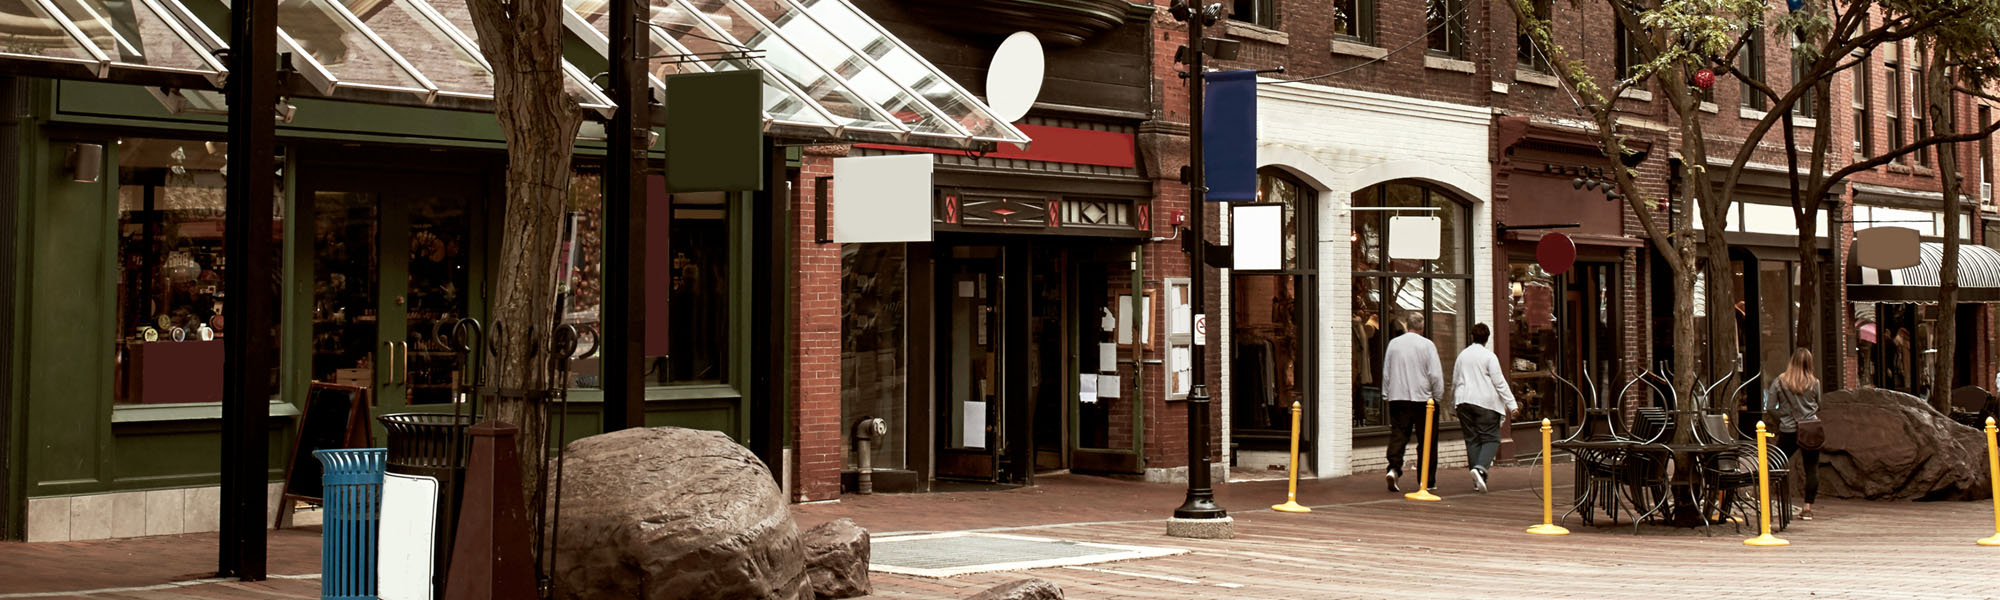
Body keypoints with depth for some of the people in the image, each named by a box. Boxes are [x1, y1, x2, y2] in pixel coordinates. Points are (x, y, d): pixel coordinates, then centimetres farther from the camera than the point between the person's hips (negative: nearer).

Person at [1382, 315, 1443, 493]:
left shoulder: (1393, 343, 6)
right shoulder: (1427, 345, -5)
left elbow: (1386, 372, 12)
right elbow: (1435, 374, -7)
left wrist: (1386, 395, 20)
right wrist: (1437, 395, 5)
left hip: (1397, 397, 3)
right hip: (1422, 397, -3)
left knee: (1398, 435, 3)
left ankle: (1393, 468, -20)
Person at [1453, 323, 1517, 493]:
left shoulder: (1462, 355, 11)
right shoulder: (1489, 356, -4)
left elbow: (1455, 382, 18)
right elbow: (1499, 382, -8)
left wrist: (1454, 405, 30)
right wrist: (1511, 404, -7)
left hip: (1464, 402, 5)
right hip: (1486, 403, -4)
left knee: (1472, 439, 7)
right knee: (1490, 438, -2)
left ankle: (1477, 480, 5)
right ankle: (1480, 468, -26)